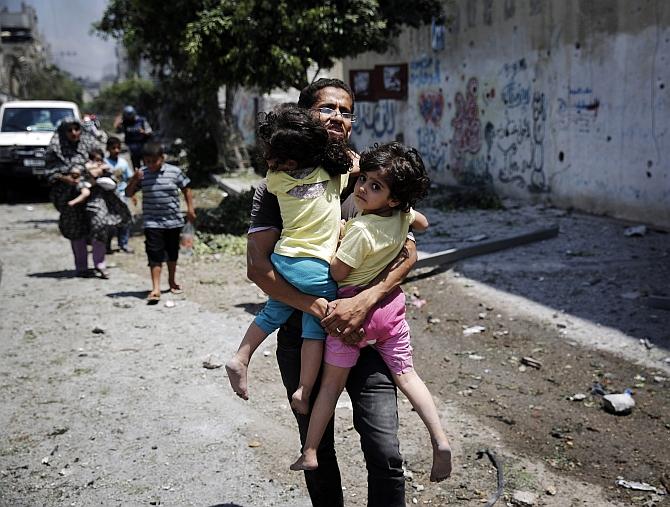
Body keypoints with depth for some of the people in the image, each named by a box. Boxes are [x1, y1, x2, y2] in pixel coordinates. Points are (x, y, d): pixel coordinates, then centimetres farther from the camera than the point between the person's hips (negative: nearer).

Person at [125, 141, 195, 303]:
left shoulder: (174, 172, -5)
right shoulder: (142, 174, -4)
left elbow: (186, 189, 7)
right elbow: (128, 194, 0)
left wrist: (190, 208, 2)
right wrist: (134, 180, -18)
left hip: (173, 221, 1)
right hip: (152, 223, -1)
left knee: (172, 253, 17)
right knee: (155, 255, -10)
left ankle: (172, 280, 38)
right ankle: (156, 288, -10)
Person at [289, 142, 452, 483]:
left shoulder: (360, 229, -24)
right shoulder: (403, 214, -4)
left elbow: (338, 272, -17)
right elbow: (423, 224, 19)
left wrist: (337, 238, -9)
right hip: (390, 305, 6)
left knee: (331, 384, 5)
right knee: (405, 374, 12)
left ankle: (309, 453, 14)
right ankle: (440, 439, 0)